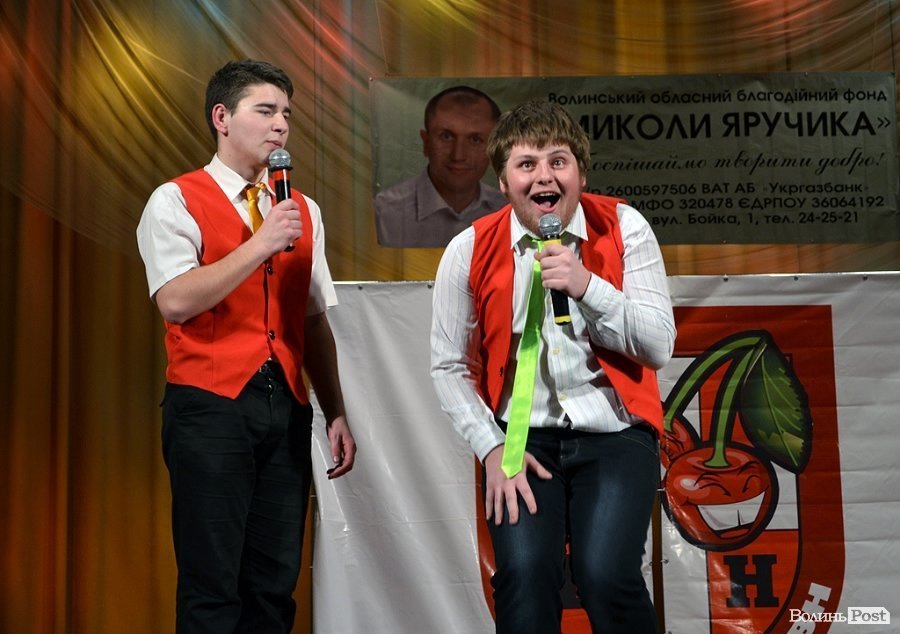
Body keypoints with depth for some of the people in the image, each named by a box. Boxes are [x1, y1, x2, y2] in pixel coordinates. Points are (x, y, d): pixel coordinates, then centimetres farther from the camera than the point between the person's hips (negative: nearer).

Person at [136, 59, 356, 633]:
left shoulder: (303, 211, 15)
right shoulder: (176, 201, 0)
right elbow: (176, 301, -15)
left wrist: (335, 413, 11)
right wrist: (261, 244, -17)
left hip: (287, 407, 5)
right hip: (210, 406, -5)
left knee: (276, 582, 8)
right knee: (212, 587, -1)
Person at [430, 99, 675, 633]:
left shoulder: (623, 228, -4)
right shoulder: (471, 251, -3)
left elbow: (660, 346, -8)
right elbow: (449, 366, 5)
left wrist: (587, 286, -21)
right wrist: (492, 448, -5)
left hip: (615, 434, -1)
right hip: (522, 436, 1)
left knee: (606, 574, -19)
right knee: (524, 574, -18)